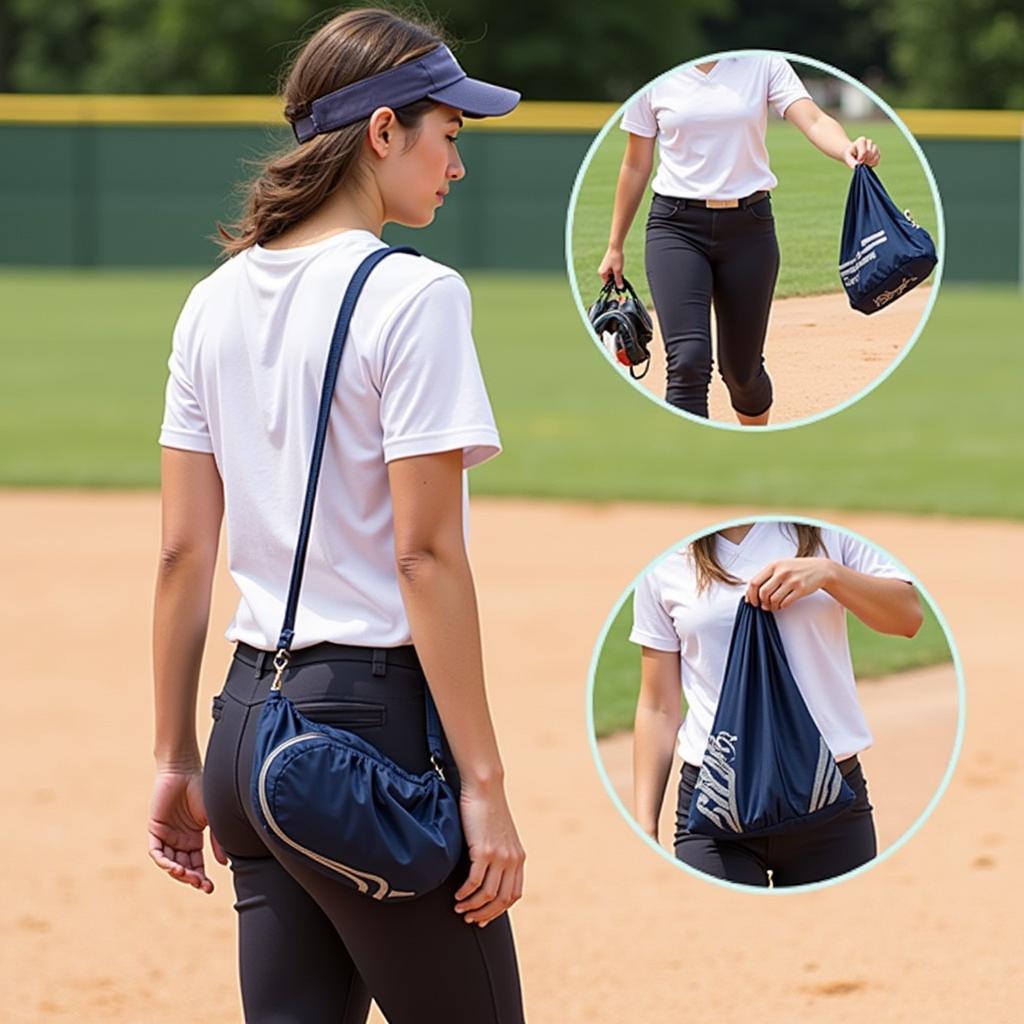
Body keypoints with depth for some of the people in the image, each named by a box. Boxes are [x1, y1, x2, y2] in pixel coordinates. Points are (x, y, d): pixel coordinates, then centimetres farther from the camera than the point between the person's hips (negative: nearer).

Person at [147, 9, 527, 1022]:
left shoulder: (216, 301, 10)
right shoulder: (411, 295, -12)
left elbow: (181, 551, 10)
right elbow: (425, 556, -16)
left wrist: (177, 760, 16)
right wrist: (482, 782, -14)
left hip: (251, 716, 8)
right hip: (374, 713, -7)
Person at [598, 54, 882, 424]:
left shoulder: (763, 63, 0)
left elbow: (814, 120, -14)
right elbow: (636, 165, 9)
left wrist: (849, 150, -36)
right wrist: (615, 247, 11)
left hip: (749, 227, 1)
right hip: (676, 227, -1)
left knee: (742, 369, 9)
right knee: (688, 361, -17)